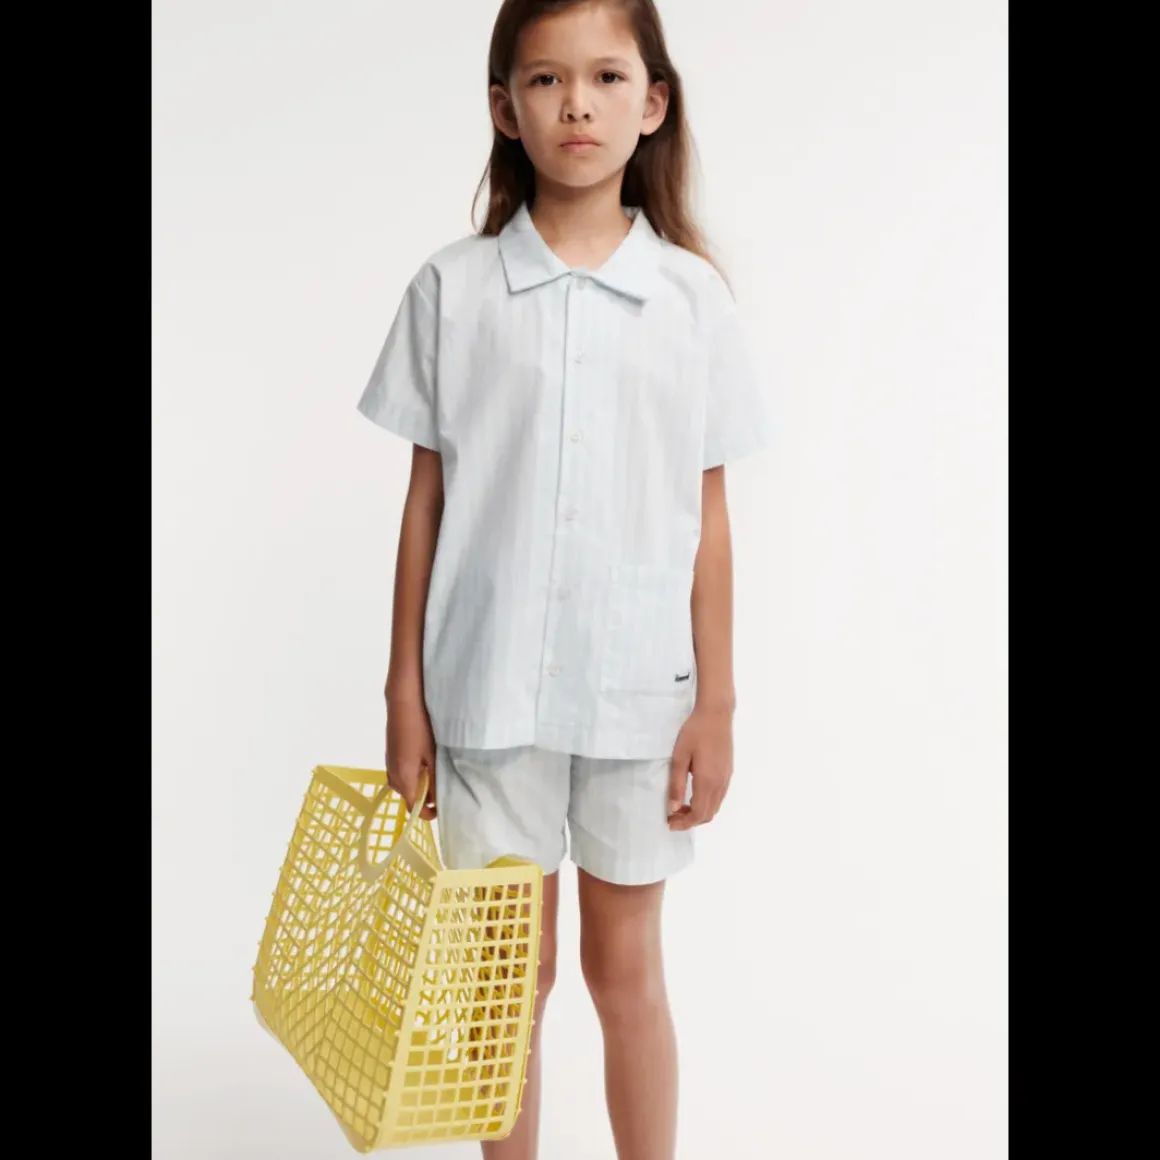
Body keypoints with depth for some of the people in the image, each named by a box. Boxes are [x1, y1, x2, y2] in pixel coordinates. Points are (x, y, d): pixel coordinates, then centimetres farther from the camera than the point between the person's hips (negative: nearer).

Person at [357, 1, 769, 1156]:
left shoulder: (692, 298, -1)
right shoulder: (452, 290, -2)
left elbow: (707, 519, 2)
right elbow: (425, 502, 2)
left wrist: (715, 704, 1)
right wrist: (403, 693, 2)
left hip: (638, 687, 0)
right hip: (488, 685, 0)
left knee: (624, 967, 13)